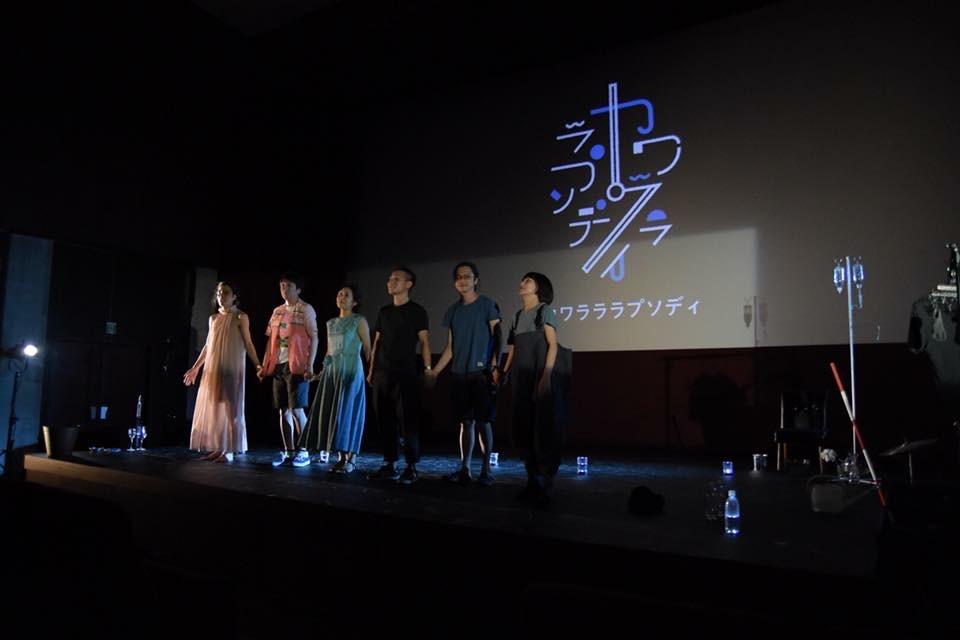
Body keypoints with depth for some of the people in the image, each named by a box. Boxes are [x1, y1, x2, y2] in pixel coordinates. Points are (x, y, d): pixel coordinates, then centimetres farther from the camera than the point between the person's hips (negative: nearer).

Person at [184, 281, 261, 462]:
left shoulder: (241, 317, -1)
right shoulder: (213, 318, 13)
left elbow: (248, 343, -5)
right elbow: (208, 346, 18)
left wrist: (257, 364, -16)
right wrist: (196, 367, 18)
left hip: (232, 369, -6)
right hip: (212, 369, 6)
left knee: (230, 408, -4)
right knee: (212, 408, 5)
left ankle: (229, 451, 0)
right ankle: (217, 448, 12)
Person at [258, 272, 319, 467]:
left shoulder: (306, 309, -3)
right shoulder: (277, 311, 16)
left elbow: (313, 338, -8)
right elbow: (271, 340, 17)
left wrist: (310, 365, -16)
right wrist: (264, 365, 11)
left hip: (296, 366, -6)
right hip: (278, 366, 6)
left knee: (296, 409, -8)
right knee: (283, 411, 7)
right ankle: (288, 451, 14)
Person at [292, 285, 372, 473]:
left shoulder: (359, 321, -1)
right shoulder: (331, 323, 16)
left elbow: (367, 349, -4)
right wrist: (322, 371, 16)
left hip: (350, 371, -6)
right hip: (331, 372, 6)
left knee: (348, 412, -6)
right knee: (329, 412, 2)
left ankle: (351, 459, 0)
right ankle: (341, 457, 9)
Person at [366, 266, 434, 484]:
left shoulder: (416, 311, 1)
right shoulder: (384, 312, 16)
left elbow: (424, 341, -4)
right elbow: (377, 342, 18)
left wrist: (428, 367, -13)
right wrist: (372, 370, 13)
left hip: (406, 374, -6)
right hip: (382, 375, 6)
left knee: (408, 421, -6)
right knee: (385, 421, 7)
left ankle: (411, 467, 1)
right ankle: (390, 465, 15)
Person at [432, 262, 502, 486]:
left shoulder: (487, 305, 0)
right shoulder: (454, 310, 13)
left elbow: (496, 338, -4)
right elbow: (450, 347, 15)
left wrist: (495, 367, -16)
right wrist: (434, 372, 10)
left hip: (481, 373, -4)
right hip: (460, 374, 5)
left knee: (483, 421, -3)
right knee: (466, 422, 7)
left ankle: (486, 471, 4)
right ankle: (464, 469, 11)